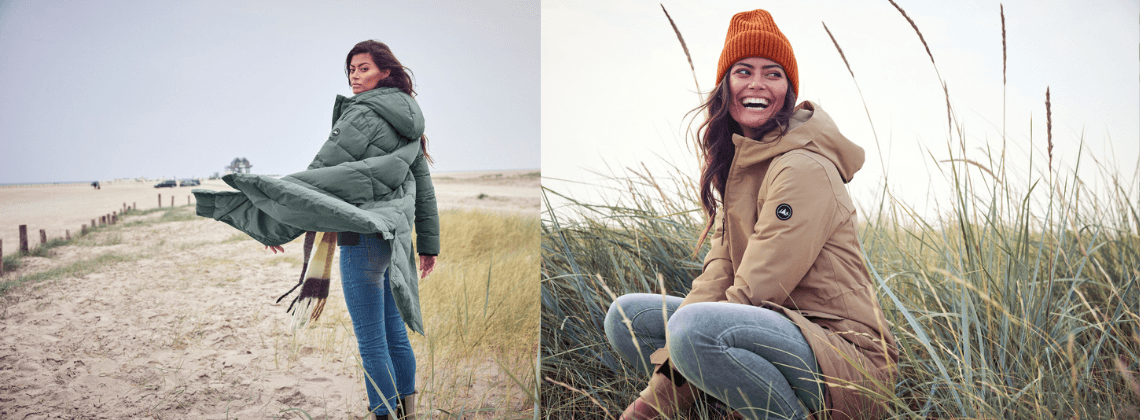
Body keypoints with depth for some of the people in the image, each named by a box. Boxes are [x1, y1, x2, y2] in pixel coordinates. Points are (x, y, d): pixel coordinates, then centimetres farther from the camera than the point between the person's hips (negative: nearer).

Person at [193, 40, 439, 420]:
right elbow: (424, 188, 17)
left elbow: (320, 173, -13)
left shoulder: (363, 114, -12)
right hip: (393, 235, 9)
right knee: (394, 333, 17)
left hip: (363, 237, -9)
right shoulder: (408, 120, 14)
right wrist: (429, 243, 22)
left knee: (371, 342, -1)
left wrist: (278, 227, -8)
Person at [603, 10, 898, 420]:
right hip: (778, 330, 8)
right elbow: (718, 272, 2)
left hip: (847, 356, -8)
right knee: (626, 314, 0)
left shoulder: (803, 167, -16)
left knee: (695, 325, -34)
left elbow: (756, 293, -20)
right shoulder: (737, 162, 11)